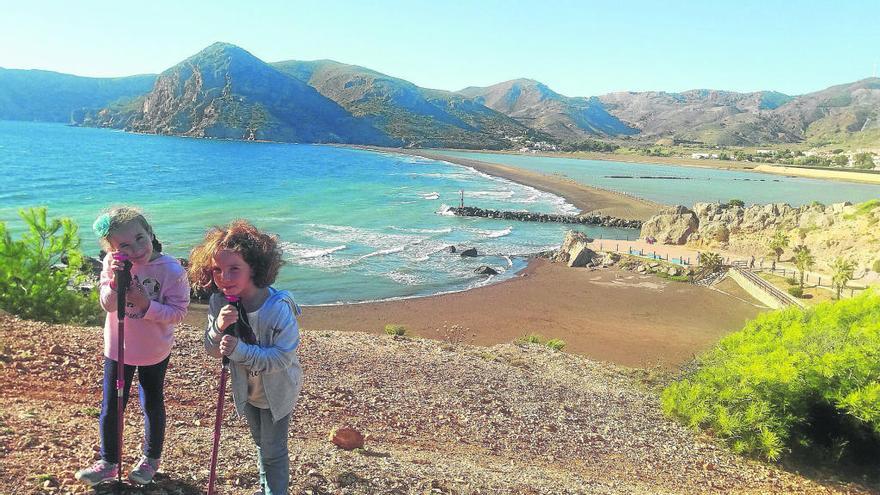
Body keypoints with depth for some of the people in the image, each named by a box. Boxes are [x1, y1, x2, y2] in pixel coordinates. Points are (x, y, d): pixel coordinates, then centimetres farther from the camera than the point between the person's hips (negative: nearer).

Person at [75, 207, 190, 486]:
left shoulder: (171, 270, -23)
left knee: (152, 405, 17)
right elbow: (108, 305, -15)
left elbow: (178, 312, -21)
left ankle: (151, 458, 39)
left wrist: (146, 304, -33)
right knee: (110, 408, 13)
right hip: (117, 348, 3)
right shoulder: (112, 264, -13)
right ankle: (109, 462, 35)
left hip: (154, 352, -2)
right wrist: (114, 282, -33)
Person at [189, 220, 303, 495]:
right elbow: (212, 350, -13)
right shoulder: (219, 301, -19)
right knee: (260, 444, 27)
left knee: (273, 451, 8)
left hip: (277, 391, -6)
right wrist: (218, 328, -35)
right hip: (246, 390, 6)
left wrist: (239, 350, -43)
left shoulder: (279, 308, -35)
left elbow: (283, 357, -33)